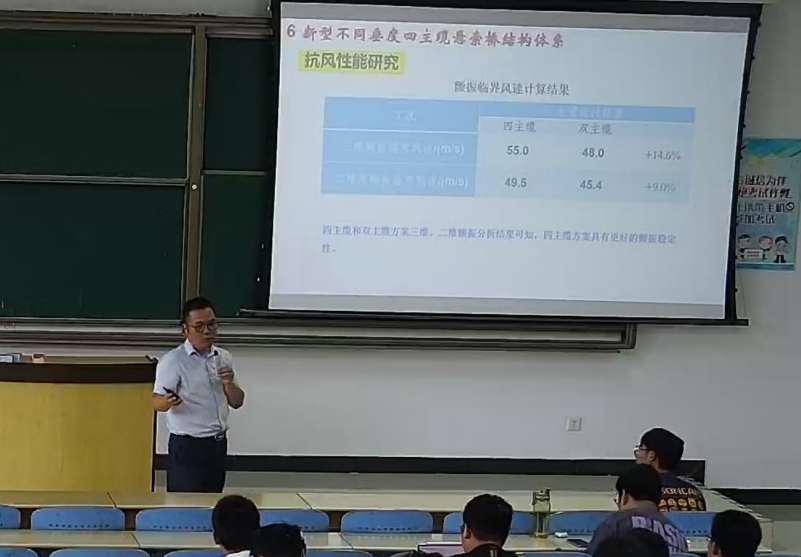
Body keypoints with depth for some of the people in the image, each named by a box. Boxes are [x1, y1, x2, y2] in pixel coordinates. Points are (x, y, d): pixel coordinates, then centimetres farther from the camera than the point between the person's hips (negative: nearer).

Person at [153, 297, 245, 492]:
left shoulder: (224, 358, 8)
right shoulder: (173, 361, -10)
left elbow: (237, 402, 12)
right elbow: (156, 401, -15)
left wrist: (228, 384, -8)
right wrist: (168, 401, -37)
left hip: (218, 444, 6)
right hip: (187, 446, -6)